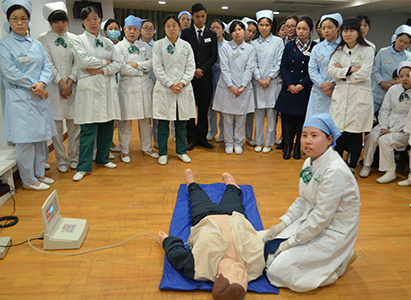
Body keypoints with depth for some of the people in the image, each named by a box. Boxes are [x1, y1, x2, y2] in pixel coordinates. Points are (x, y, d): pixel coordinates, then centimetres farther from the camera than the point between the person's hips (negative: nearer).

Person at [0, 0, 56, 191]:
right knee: (25, 139, -2)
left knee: (41, 136, 10)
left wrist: (42, 83, -13)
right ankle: (28, 180, 10)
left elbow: (47, 67, 7)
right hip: (20, 99, -6)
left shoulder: (36, 45, 14)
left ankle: (39, 174, 24)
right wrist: (34, 88, -12)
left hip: (40, 98, 6)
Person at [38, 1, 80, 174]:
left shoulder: (73, 39, 10)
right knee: (56, 124, 0)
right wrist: (61, 83, -8)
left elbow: (77, 63, 4)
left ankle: (73, 157, 17)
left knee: (74, 123, 4)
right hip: (53, 87, -2)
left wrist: (69, 83, -5)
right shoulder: (43, 39, 2)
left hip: (72, 86, 2)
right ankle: (61, 160, 11)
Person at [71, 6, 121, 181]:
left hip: (107, 87, 5)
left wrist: (101, 70, -9)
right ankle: (84, 167, -1)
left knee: (107, 125, 6)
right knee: (88, 128, -8)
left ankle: (102, 159, 22)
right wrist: (105, 62, -2)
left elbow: (118, 63, 6)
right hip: (89, 88, -4)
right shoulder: (79, 40, 5)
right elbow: (84, 61, -11)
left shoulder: (107, 42, 17)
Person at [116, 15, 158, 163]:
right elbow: (122, 68, -11)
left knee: (146, 119, 8)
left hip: (145, 86, 4)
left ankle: (147, 148, 22)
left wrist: (136, 64, -10)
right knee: (126, 120, -1)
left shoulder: (144, 45, 14)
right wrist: (143, 69, -5)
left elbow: (152, 63, 2)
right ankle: (125, 150, 13)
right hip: (127, 87, -3)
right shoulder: (118, 47, 2)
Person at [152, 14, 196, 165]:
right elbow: (157, 68, -3)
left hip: (183, 89, 2)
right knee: (163, 123, 2)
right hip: (164, 89, -2)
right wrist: (171, 84, -11)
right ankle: (162, 153, 14)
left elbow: (191, 67, 5)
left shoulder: (186, 45, 10)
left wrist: (182, 83, -9)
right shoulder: (158, 45, 3)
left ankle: (181, 151, 21)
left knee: (182, 122, 7)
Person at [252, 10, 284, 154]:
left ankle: (269, 142, 8)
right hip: (258, 82, 2)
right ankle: (258, 142, 14)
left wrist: (268, 78, -8)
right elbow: (253, 63, 7)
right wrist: (259, 79, -6)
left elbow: (279, 62, -1)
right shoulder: (254, 43, 10)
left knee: (272, 112, -1)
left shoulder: (278, 41, 4)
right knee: (258, 112, 4)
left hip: (273, 81, -2)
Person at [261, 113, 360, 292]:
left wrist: (291, 241, -17)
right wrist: (283, 224, 2)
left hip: (333, 230, -9)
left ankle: (339, 261, 3)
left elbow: (321, 217, -25)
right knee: (265, 244, 5)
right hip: (310, 220, 9)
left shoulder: (335, 171, -27)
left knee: (280, 268, -14)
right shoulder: (310, 162, 1)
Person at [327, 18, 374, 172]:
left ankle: (352, 167, 14)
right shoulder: (339, 51, 13)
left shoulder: (367, 50, 1)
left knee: (356, 134, 1)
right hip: (340, 96, 3)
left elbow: (364, 75, -11)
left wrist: (342, 73, -5)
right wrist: (351, 69, -11)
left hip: (360, 97, -3)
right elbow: (331, 71, -1)